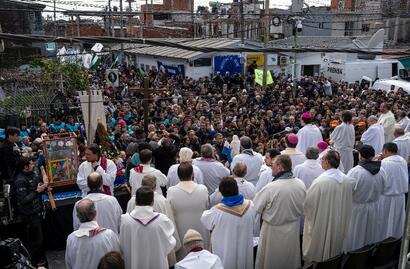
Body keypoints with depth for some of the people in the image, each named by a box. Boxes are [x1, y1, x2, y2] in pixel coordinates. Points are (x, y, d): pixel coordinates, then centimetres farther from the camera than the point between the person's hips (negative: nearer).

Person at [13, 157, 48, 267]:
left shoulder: (32, 176, 6)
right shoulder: (20, 180, -20)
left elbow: (39, 192, 13)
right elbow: (23, 200, -24)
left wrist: (44, 184, -3)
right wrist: (37, 191, -26)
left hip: (36, 212, 8)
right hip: (30, 216, -8)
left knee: (39, 238, 19)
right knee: (34, 240, 2)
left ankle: (40, 260, 34)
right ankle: (34, 263, 18)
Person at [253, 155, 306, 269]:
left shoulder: (270, 188, -30)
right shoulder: (301, 184, -14)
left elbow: (256, 208, -18)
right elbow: (302, 209, 1)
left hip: (274, 231, -4)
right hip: (293, 230, 4)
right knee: (291, 258, 26)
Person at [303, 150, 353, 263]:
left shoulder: (320, 182, -27)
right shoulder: (346, 180, -7)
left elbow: (308, 203, -17)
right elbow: (347, 205, 7)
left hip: (321, 224, -6)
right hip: (340, 224, 6)